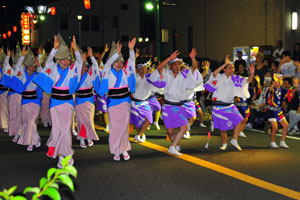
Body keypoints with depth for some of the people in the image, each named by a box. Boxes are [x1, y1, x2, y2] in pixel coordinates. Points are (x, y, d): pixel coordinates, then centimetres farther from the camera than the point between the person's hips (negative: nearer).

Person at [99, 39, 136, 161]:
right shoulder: (108, 72, -1)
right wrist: (116, 53, -33)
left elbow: (131, 62, -8)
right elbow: (108, 63, -20)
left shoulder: (125, 71, 5)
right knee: (114, 127, 1)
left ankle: (124, 149, 15)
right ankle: (116, 151, 9)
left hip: (125, 102, 2)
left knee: (124, 126, 5)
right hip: (113, 102, -2)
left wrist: (131, 49, -24)